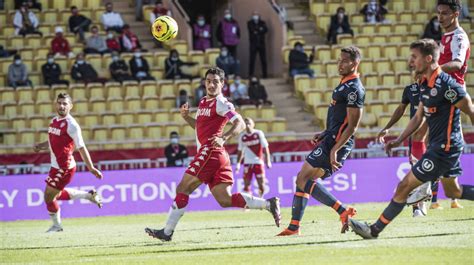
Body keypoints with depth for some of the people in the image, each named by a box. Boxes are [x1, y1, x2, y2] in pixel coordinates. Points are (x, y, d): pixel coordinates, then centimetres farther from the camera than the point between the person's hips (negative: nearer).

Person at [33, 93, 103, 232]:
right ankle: (88, 195, 31)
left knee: (49, 196, 0)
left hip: (64, 167, -9)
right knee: (57, 194, 21)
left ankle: (56, 226, 20)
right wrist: (41, 146, 3)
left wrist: (91, 168, -15)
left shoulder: (71, 125, -17)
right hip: (56, 165, 9)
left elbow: (81, 148, -16)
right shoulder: (55, 121, 8)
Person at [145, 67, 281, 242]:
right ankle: (269, 204, 2)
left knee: (182, 189, -4)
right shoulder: (204, 102, 21)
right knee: (225, 200, 4)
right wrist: (186, 116, 16)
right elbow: (200, 126, 34)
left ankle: (167, 232, 0)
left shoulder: (221, 103, -6)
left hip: (210, 153, -9)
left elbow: (240, 124, -16)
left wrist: (223, 138, -31)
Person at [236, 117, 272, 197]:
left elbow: (265, 148, -1)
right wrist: (238, 163, 10)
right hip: (247, 163, 1)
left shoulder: (259, 134, -3)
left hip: (258, 162, -1)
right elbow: (240, 151, 14)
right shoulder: (242, 136, 3)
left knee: (261, 186, -3)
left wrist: (268, 161, -8)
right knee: (246, 185, -5)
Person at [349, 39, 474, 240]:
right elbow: (418, 117, 18)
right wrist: (399, 140, 11)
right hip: (438, 146, 10)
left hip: (444, 148, -10)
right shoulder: (425, 85, 9)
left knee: (404, 186, -5)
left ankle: (374, 230, 1)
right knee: (452, 191, 21)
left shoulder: (446, 85, -21)